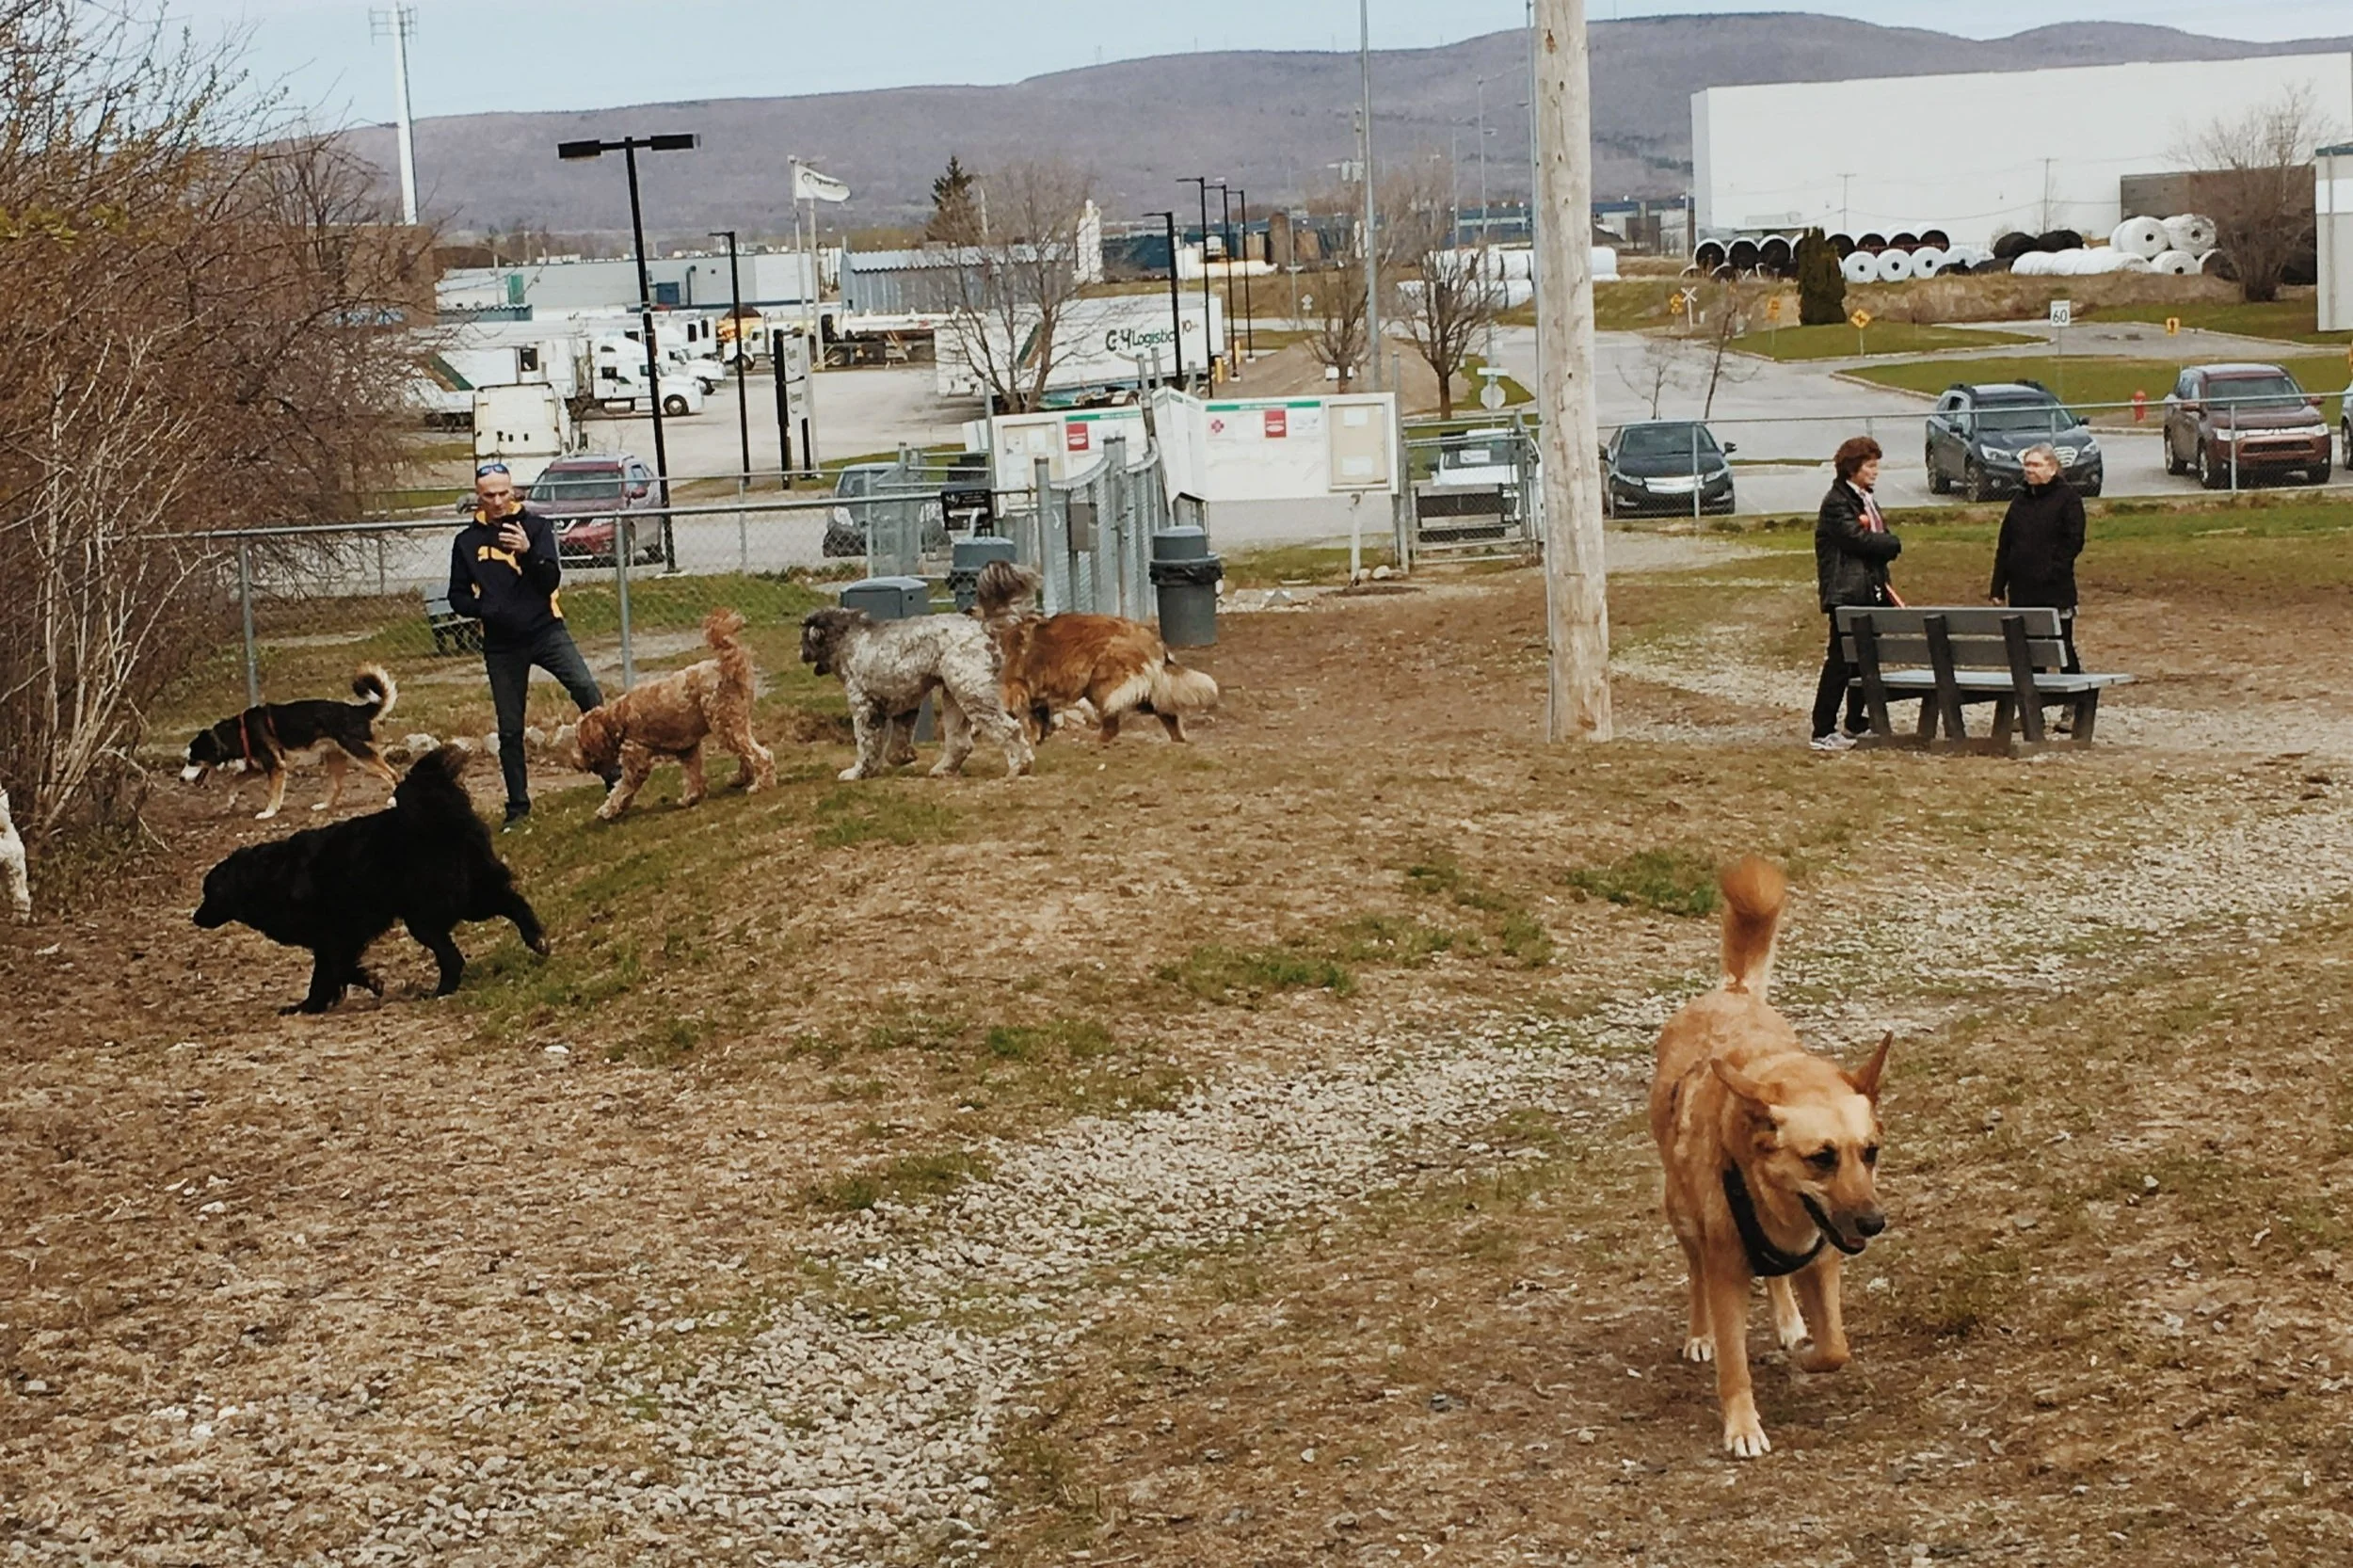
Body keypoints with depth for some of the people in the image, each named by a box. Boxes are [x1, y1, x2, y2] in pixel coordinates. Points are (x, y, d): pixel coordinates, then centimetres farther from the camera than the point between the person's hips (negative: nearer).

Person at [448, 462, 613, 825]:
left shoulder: (535, 526, 0)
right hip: (501, 645, 2)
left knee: (586, 689, -23)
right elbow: (457, 597, 9)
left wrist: (528, 551, -28)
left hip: (545, 631, -2)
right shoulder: (467, 541, 6)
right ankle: (518, 805, 16)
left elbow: (552, 580, -9)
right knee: (509, 729, 6)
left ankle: (613, 773, -18)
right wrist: (486, 609, -12)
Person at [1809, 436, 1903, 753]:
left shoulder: (1867, 500, 18)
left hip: (1871, 592, 9)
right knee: (1840, 661, -9)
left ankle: (1855, 726, 21)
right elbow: (1857, 538, -21)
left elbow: (1878, 538, 18)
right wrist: (1893, 544, -6)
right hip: (1846, 593, -9)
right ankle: (1823, 732, -6)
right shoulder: (1837, 502, -11)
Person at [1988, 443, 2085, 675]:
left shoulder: (2067, 497, -3)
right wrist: (1998, 587, 9)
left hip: (2055, 590, -6)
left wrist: (2052, 571, -17)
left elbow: (2074, 542, -9)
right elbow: (2004, 546, 14)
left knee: (2062, 646, -2)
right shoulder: (2021, 499, 14)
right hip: (2021, 590, 6)